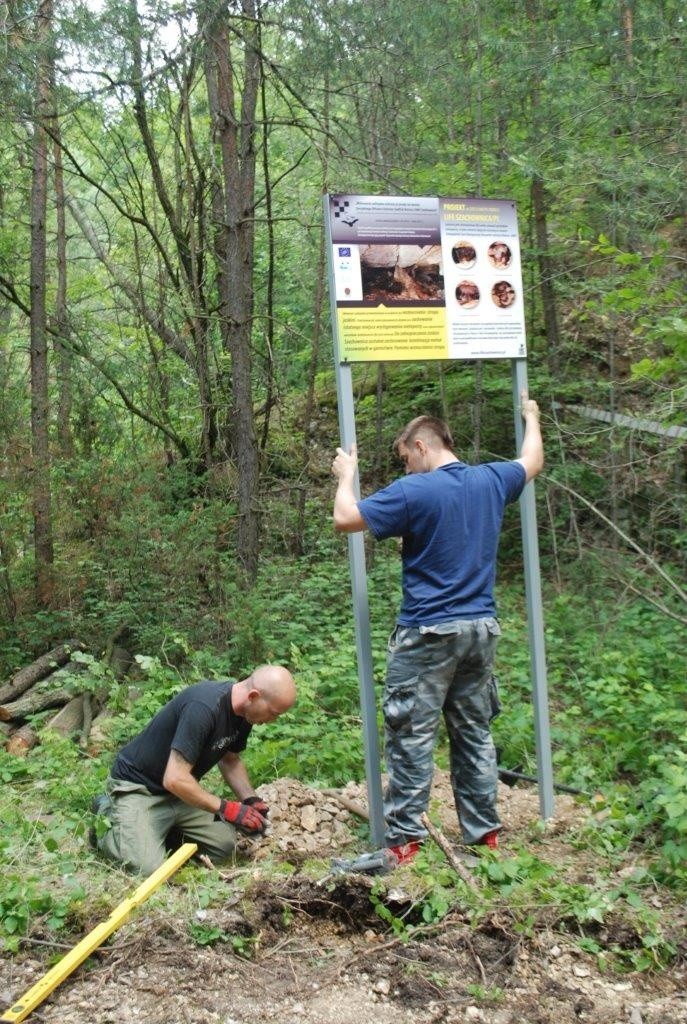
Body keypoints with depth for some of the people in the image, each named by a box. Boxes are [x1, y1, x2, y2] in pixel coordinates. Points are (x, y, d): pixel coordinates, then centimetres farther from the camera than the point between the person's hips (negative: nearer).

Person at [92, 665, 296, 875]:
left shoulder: (244, 712, -6)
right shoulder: (203, 707, -33)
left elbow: (230, 759, 12)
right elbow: (174, 779, -33)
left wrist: (251, 801, -4)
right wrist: (227, 810, -27)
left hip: (181, 791, 8)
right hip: (138, 786, -8)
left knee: (224, 846, -5)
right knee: (148, 867, -23)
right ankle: (108, 815, 5)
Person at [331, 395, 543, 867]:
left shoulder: (414, 491, -13)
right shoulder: (492, 481, 6)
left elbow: (345, 519, -12)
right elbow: (532, 462, 27)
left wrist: (346, 476, 7)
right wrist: (531, 418, 45)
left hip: (428, 634, -6)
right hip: (481, 630, 6)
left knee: (412, 736, 0)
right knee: (475, 732, 15)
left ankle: (404, 839, 4)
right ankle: (484, 830, 22)